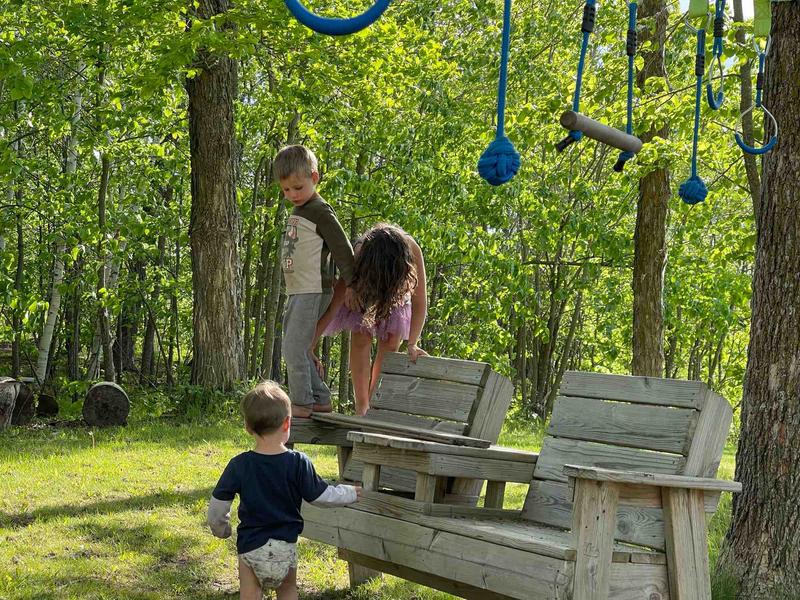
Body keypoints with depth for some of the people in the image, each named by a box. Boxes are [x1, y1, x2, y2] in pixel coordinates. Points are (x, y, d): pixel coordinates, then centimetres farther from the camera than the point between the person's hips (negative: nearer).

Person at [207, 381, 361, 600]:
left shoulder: (239, 465, -10)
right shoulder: (298, 463, -10)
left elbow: (218, 504, -4)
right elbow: (320, 495, 0)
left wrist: (220, 529, 17)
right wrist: (351, 493, 17)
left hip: (251, 543, -1)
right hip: (286, 545, 1)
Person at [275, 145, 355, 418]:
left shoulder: (320, 211, -10)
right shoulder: (297, 212, 17)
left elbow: (342, 249, -12)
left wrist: (351, 285, -14)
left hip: (313, 291, -10)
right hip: (296, 292, 10)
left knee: (294, 347, -13)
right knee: (296, 350, 10)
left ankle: (302, 402, -7)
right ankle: (321, 399, 16)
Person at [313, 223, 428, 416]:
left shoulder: (412, 251, -41)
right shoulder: (359, 257, -40)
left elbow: (420, 302, -31)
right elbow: (332, 306, -39)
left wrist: (412, 344, -31)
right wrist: (309, 348, -42)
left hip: (394, 294, 1)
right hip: (362, 291, -1)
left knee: (391, 343, -11)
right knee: (361, 338, -18)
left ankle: (373, 402, 2)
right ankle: (361, 407, -14)